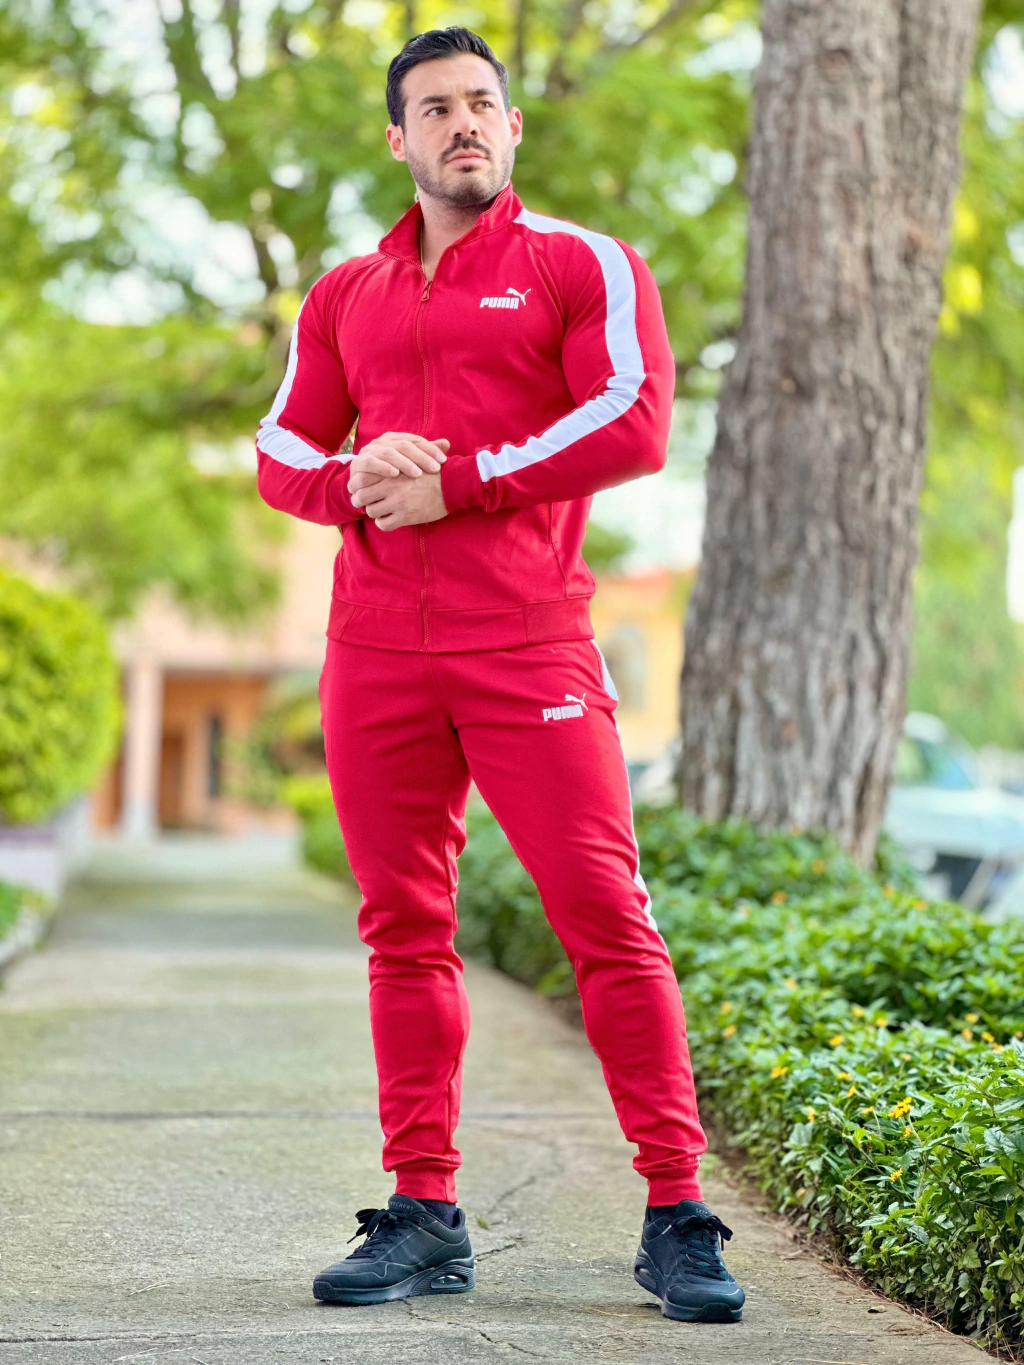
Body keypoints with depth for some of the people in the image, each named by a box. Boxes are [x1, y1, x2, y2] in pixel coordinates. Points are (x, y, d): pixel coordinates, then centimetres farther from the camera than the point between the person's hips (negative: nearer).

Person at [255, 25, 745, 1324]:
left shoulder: (584, 266, 5)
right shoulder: (348, 294, 19)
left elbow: (633, 423, -7)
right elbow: (283, 447, 18)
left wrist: (456, 483, -10)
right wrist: (352, 477, -6)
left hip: (530, 651, -4)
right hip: (375, 654, 5)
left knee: (605, 917, -8)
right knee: (403, 929, 5)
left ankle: (675, 1217, -4)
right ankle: (422, 1213, 12)